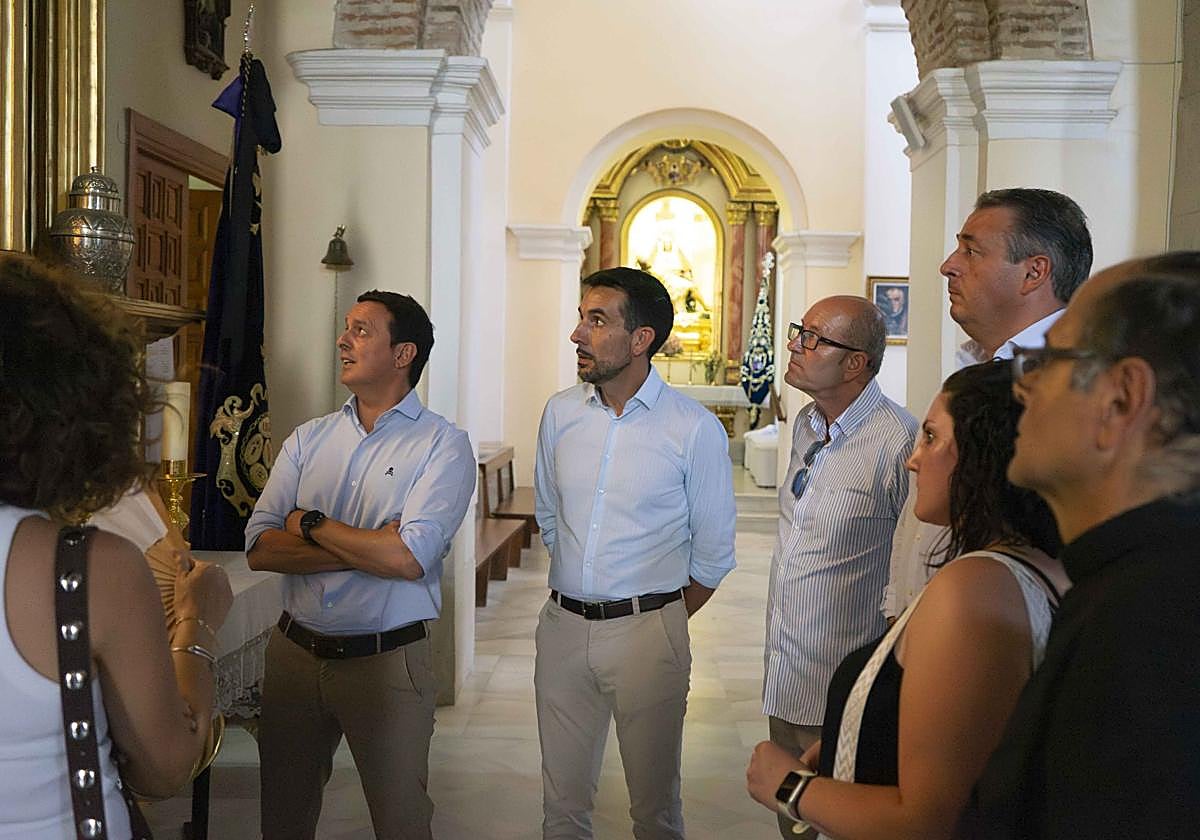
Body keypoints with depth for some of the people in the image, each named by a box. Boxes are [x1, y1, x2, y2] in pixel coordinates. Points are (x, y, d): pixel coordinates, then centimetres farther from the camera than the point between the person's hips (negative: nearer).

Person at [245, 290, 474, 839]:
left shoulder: (444, 446, -8)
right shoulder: (308, 439, 7)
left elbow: (408, 559, -21)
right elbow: (260, 549, -4)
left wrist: (310, 523, -10)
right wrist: (366, 550, -15)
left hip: (386, 663, -4)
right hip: (294, 651, 5)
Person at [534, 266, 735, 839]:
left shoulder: (695, 429, -9)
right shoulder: (561, 413, 3)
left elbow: (713, 553, -2)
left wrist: (659, 619, 4)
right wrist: (578, 595, 13)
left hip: (648, 634, -3)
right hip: (563, 625, 4)